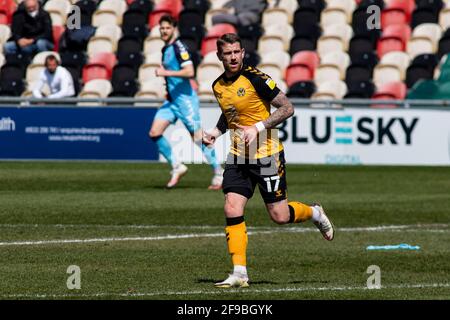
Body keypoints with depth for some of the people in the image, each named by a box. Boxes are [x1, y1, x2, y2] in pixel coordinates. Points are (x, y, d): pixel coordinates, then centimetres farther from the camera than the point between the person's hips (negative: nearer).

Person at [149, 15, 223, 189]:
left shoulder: (179, 47, -13)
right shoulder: (165, 49, 15)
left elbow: (189, 71, -24)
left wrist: (166, 72, -23)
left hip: (184, 98, -9)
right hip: (171, 99, 9)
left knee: (197, 137, -5)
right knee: (155, 132, -3)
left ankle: (218, 173, 7)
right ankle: (177, 167, 7)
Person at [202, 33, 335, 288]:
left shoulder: (255, 78, -14)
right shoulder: (218, 86, 6)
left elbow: (287, 108, -12)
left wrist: (258, 127, -20)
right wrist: (216, 132, 8)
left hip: (266, 154, -5)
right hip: (238, 157, 5)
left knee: (279, 216, -2)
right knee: (232, 210, -9)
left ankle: (314, 212, 31)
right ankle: (239, 273, -5)